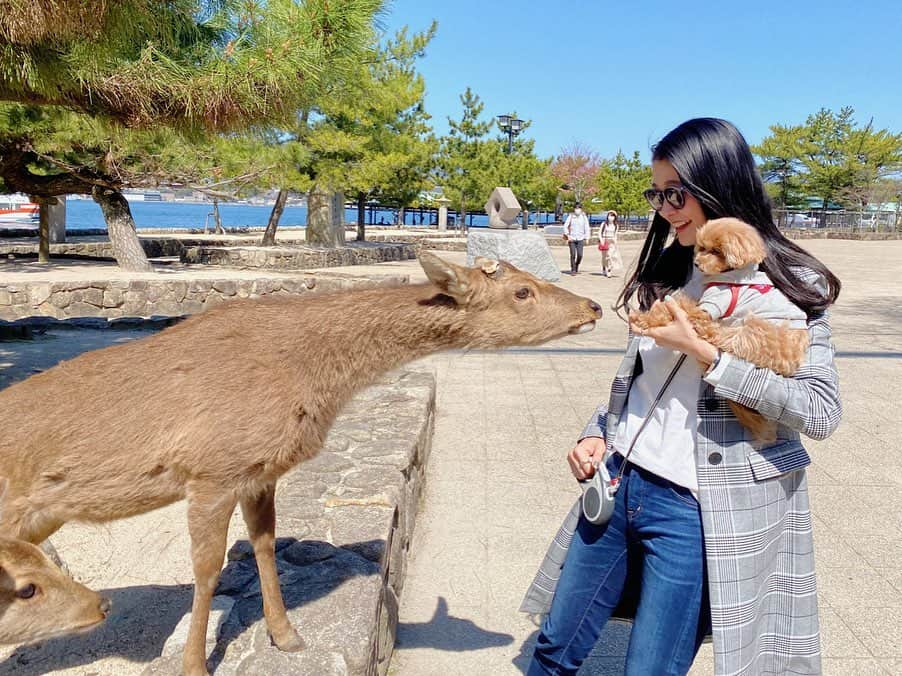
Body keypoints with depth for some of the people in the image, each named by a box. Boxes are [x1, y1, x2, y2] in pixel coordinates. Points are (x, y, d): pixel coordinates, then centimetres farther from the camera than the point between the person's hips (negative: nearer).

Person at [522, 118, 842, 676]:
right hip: (619, 483, 6)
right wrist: (599, 435, 2)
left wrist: (701, 351, -21)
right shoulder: (666, 270, 8)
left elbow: (821, 412, -16)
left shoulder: (789, 283, -8)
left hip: (700, 510, -5)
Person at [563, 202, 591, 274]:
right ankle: (573, 269, 5)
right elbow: (565, 226, 4)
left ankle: (577, 266, 21)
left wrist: (586, 238, 3)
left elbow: (587, 228, 7)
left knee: (580, 255, -7)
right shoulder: (571, 216, 1)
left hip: (580, 239, 1)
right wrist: (567, 235, -4)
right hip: (572, 239, -1)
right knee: (573, 254, -8)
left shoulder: (584, 217, 3)